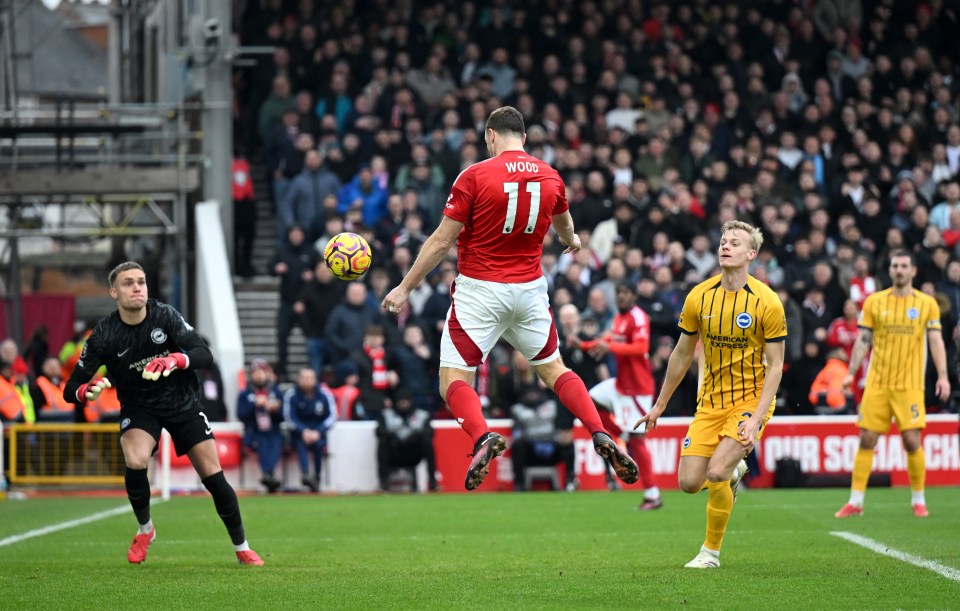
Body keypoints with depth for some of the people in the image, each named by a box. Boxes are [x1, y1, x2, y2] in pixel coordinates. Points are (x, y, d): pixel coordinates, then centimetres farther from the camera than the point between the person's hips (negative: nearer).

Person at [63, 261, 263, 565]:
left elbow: (204, 354, -22)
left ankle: (242, 547, 15)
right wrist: (87, 390, -39)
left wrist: (175, 360, -43)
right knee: (136, 463, -29)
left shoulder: (165, 316, -15)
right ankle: (145, 530, -1)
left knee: (213, 476, -5)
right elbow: (71, 389, -14)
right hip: (138, 407, -1)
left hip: (183, 403, 1)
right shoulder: (104, 335, -16)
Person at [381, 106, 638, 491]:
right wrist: (572, 241, 51)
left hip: (480, 289, -4)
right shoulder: (550, 177, 3)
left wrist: (404, 288, -1)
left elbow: (442, 241, -10)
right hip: (530, 289, 4)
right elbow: (563, 223, 26)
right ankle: (601, 435, 3)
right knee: (552, 369, 20)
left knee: (454, 379, -2)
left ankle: (483, 437, -30)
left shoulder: (475, 176, -12)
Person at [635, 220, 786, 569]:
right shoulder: (699, 297, -3)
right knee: (689, 482, -5)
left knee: (716, 473, -22)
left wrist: (756, 419, -21)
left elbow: (775, 366, -11)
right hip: (710, 402, 4)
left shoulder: (767, 302, -14)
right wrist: (660, 405, 14)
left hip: (750, 399, -4)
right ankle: (733, 471, 31)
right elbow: (682, 354, 9)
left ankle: (712, 551, 1)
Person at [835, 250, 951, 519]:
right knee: (866, 439, -2)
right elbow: (863, 340, 8)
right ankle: (856, 501, 4)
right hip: (877, 383, 1)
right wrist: (851, 373, -1)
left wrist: (942, 376, -8)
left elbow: (936, 341, 3)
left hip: (909, 385, -1)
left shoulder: (927, 303, 4)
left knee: (912, 441, -8)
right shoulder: (874, 301, 6)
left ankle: (918, 500, 8)